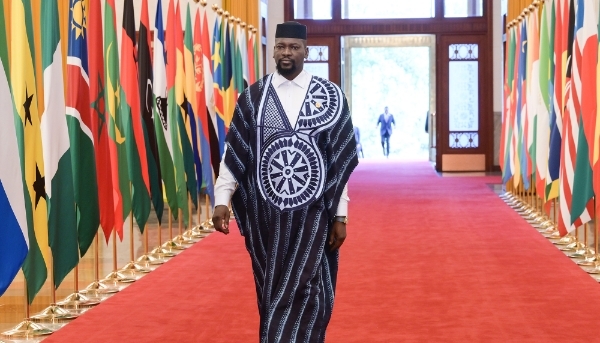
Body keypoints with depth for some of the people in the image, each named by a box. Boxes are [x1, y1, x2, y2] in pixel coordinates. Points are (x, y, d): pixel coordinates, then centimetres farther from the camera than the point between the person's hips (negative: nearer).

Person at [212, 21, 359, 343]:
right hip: (265, 213, 2)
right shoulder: (253, 97, 3)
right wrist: (222, 199, -7)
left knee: (300, 296, -6)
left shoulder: (330, 96, 0)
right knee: (272, 295, 10)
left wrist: (340, 215, -2)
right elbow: (233, 153, 4)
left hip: (312, 214, -2)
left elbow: (341, 160, 0)